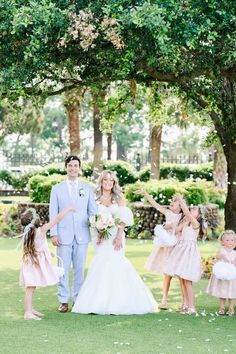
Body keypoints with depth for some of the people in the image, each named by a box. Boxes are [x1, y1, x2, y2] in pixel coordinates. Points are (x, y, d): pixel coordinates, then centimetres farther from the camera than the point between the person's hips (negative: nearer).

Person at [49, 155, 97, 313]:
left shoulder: (87, 188, 8)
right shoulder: (57, 189, 6)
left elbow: (93, 211, 6)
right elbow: (53, 213, 4)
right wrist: (53, 234, -4)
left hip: (82, 235, 1)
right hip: (64, 235, -1)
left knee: (80, 269, 5)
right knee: (63, 269, 1)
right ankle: (64, 301, 8)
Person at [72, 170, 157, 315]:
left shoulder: (119, 197, 5)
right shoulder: (96, 198, 8)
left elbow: (123, 218, -2)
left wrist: (118, 236, -12)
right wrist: (98, 233, -10)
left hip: (115, 235, -1)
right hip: (100, 236, 1)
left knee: (114, 263, -9)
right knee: (101, 264, -4)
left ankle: (116, 302, -2)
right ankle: (101, 302, 0)